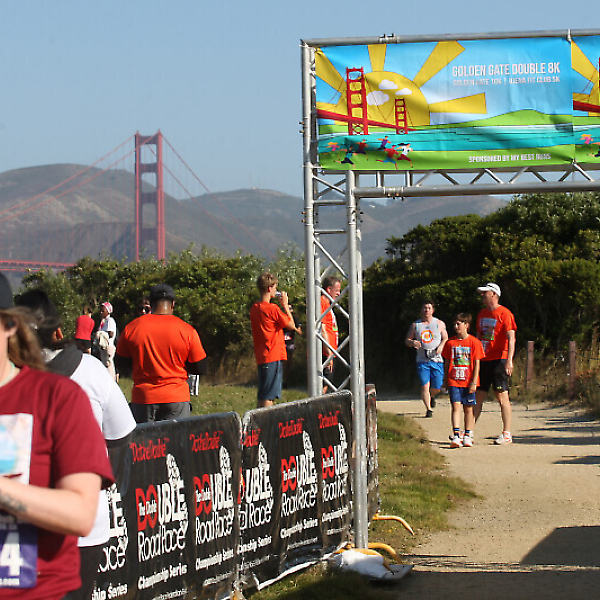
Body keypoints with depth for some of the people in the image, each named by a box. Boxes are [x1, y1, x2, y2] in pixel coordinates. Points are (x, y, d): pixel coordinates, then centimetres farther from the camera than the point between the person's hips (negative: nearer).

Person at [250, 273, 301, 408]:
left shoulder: (254, 308, 11)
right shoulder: (272, 308, -14)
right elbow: (291, 325, -4)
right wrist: (285, 305, 4)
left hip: (261, 357, 8)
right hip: (274, 356, -8)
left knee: (261, 397, 12)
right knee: (269, 397, -8)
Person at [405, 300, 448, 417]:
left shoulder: (439, 324, 7)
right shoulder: (415, 325, 7)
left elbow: (445, 339, 10)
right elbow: (407, 340, 11)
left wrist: (441, 346, -11)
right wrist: (412, 343, -13)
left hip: (437, 360, 0)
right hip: (422, 361, 0)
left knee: (436, 387, 1)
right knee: (425, 385, -11)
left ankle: (431, 397, 36)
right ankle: (428, 409, -2)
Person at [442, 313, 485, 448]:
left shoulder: (474, 342, -2)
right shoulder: (450, 342, 6)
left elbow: (476, 364, -2)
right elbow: (447, 363, 11)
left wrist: (474, 382, -8)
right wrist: (446, 382, 9)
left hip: (468, 382, -1)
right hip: (453, 381, 1)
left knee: (468, 408, 6)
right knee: (456, 406, -9)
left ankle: (467, 436, 15)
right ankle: (456, 436, -15)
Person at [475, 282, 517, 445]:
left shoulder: (504, 314, -7)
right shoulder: (482, 314, 16)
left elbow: (511, 338, -13)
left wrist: (509, 360, -22)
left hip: (498, 360, -7)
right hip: (483, 361, 7)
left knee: (502, 396, -6)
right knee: (478, 396, 8)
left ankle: (507, 434, -2)